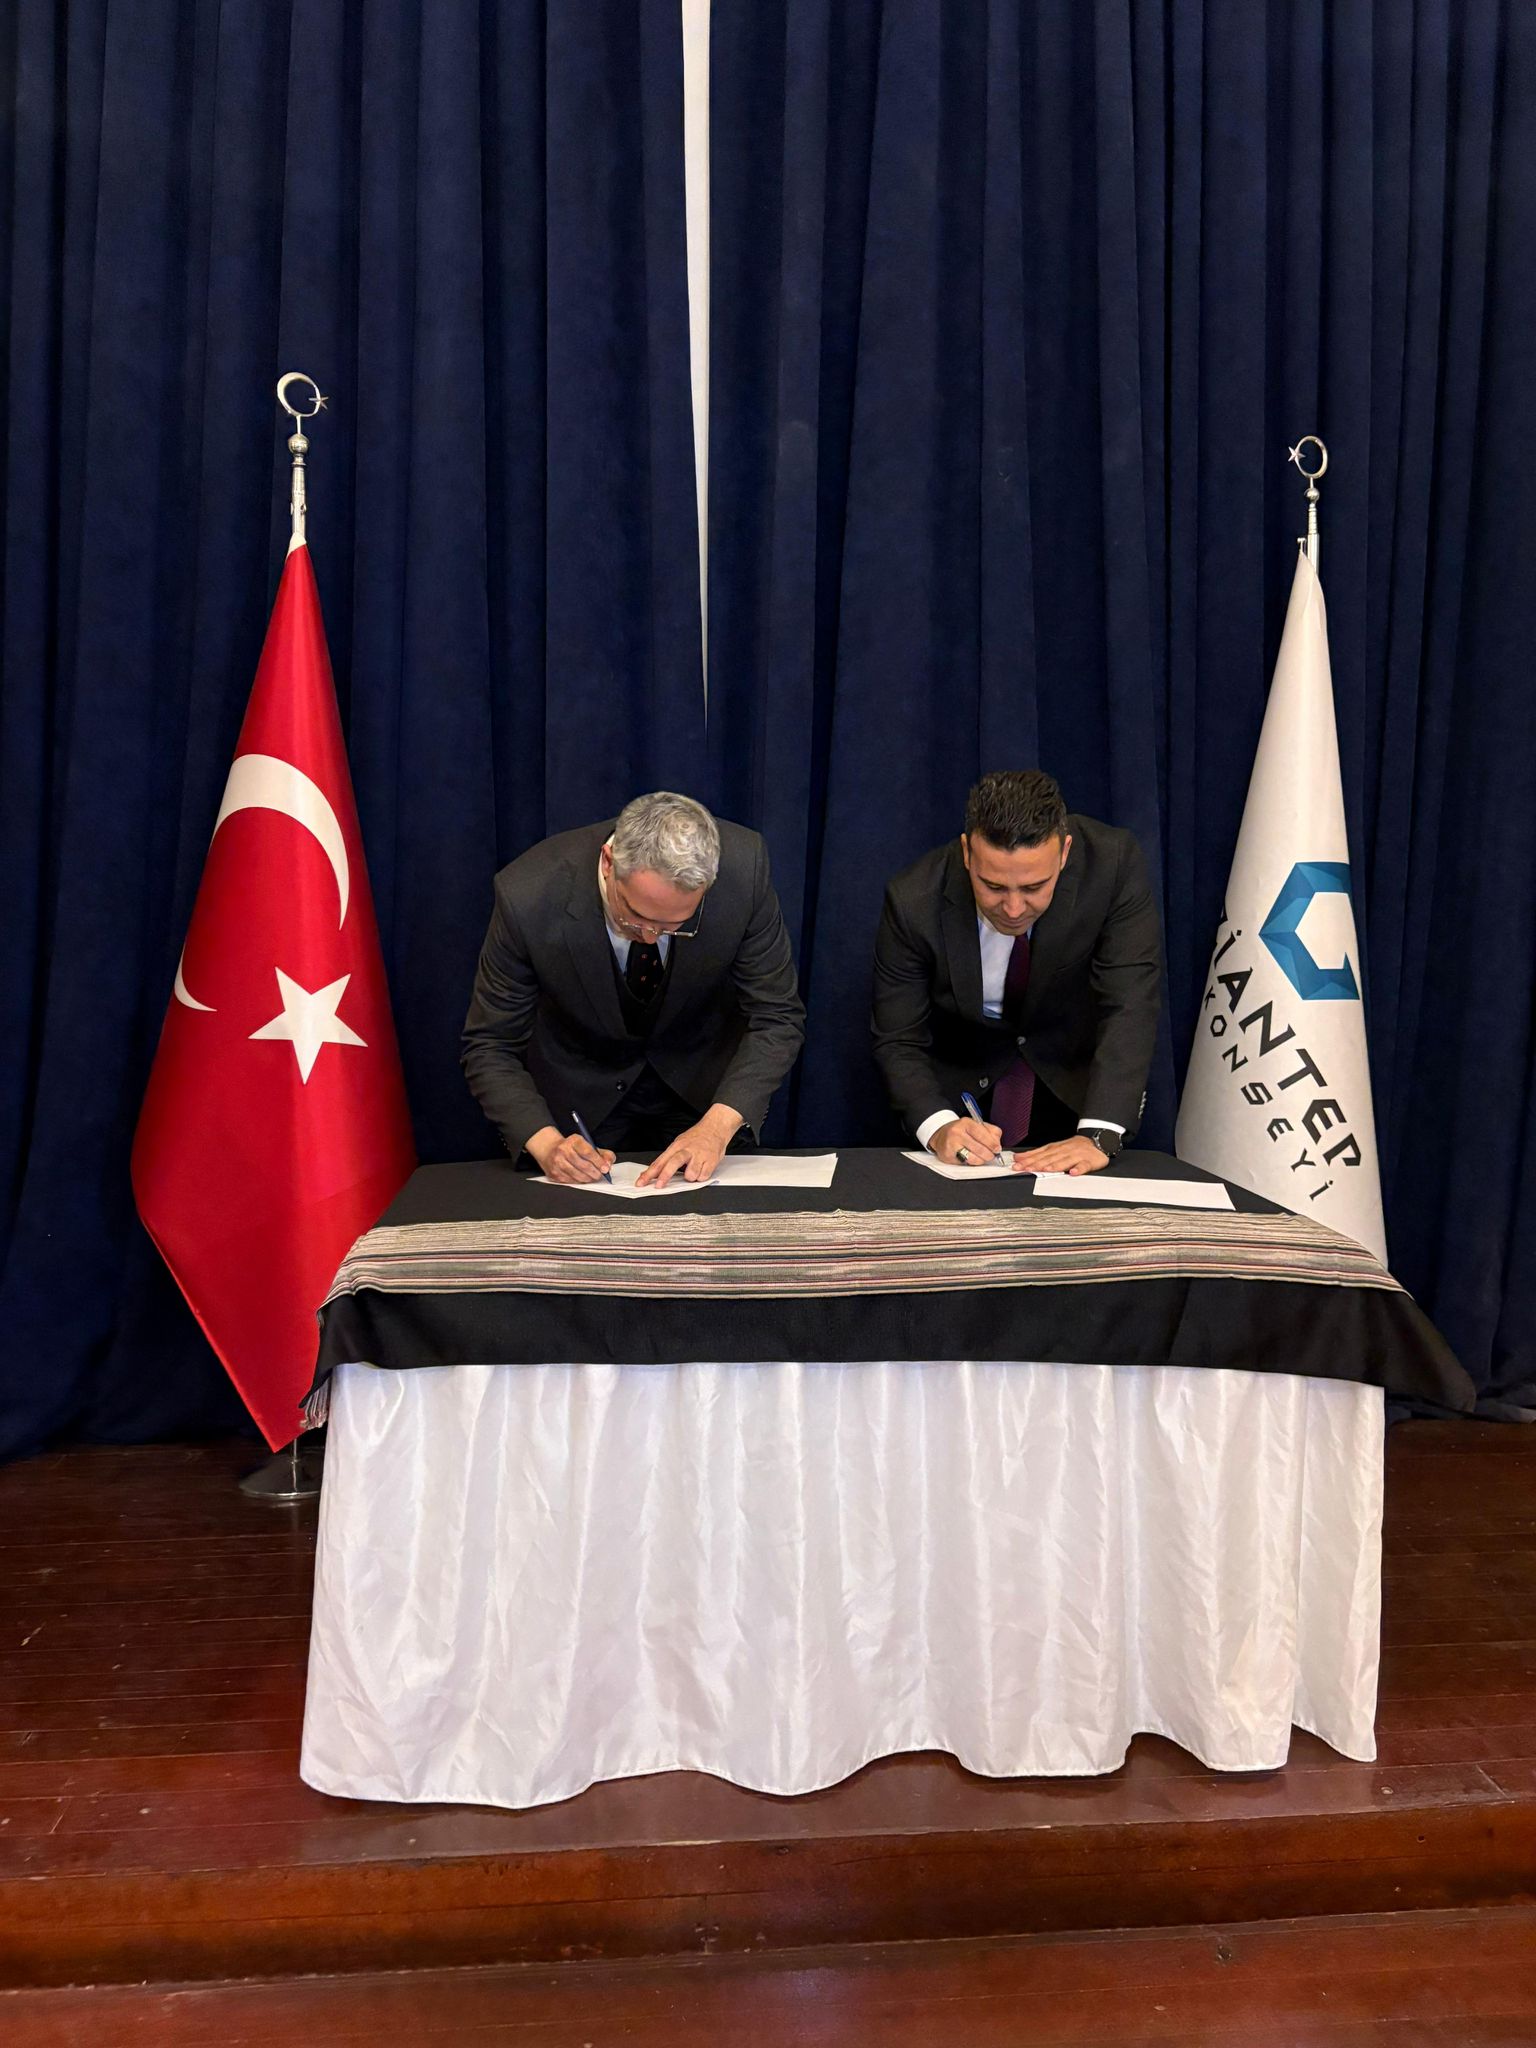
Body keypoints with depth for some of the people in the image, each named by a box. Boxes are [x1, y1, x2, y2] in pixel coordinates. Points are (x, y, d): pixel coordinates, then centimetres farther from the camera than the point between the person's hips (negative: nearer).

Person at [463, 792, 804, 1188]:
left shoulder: (743, 866, -30)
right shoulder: (528, 897, -32)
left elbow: (777, 1017, -21)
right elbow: (491, 1046, -20)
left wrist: (719, 1124, -35)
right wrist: (545, 1143, -36)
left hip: (703, 1083, 0)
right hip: (582, 1097, 0)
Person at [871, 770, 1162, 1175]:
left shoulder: (1114, 863, -24)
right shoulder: (914, 902, -23)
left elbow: (1129, 1008, -25)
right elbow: (898, 1042, -16)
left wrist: (1098, 1135, -37)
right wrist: (937, 1127, -35)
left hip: (1078, 1086, 2)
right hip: (963, 1087, -2)